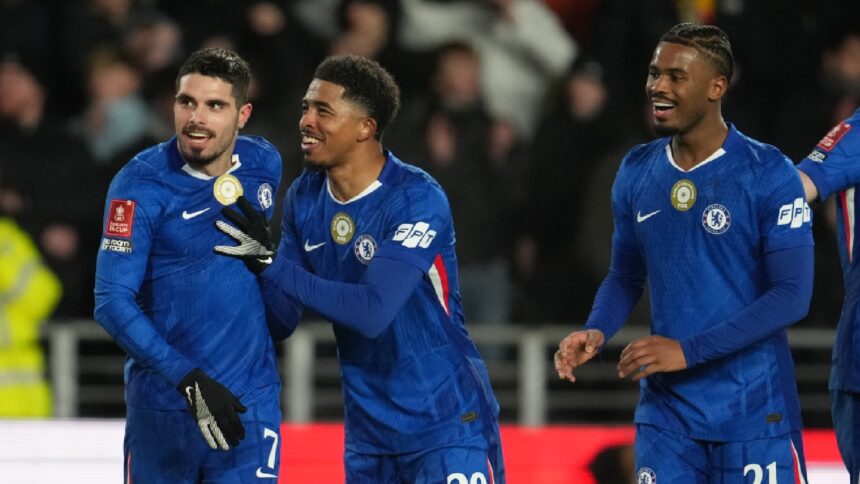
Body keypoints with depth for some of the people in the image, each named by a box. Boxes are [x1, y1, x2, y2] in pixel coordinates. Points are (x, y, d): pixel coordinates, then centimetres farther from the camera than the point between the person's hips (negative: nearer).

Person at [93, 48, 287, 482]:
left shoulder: (264, 164, 1)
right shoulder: (140, 184, -13)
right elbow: (111, 302, -19)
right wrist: (188, 379, -26)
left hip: (250, 399, 2)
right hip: (161, 403, -2)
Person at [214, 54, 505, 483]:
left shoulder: (417, 200, -18)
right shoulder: (304, 198, 2)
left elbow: (373, 312, -27)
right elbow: (284, 318, 0)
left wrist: (271, 266, -25)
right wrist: (260, 255, -20)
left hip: (447, 424, -6)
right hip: (370, 429, 6)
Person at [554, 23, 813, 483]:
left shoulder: (768, 175, -10)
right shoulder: (636, 173, 6)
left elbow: (793, 295, -14)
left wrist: (688, 351, -20)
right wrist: (597, 331, -5)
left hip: (754, 415, -4)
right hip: (666, 414, 4)